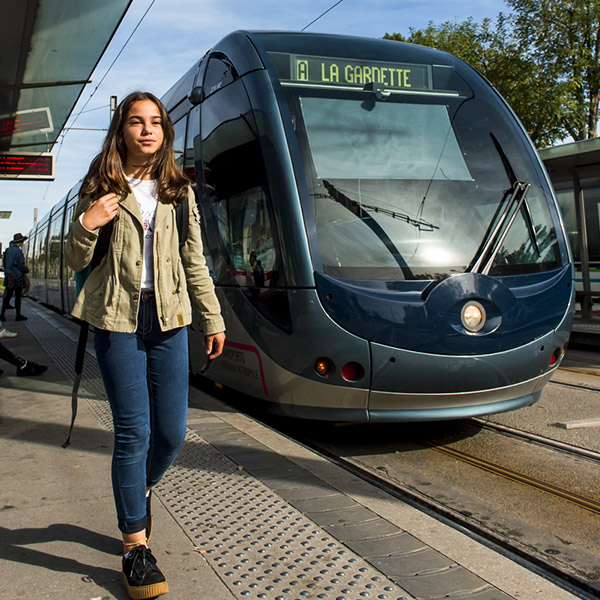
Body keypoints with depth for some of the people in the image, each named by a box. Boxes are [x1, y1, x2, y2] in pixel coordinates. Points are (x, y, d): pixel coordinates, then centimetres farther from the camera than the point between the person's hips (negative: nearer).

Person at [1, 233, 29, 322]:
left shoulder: (8, 250, 11)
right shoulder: (17, 251, -15)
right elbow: (20, 265, -16)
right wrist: (26, 270, 2)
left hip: (8, 277, 8)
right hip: (17, 277, -8)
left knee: (8, 296, 9)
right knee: (18, 296, 1)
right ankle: (18, 315, 5)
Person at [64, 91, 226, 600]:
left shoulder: (179, 191, 11)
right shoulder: (101, 188, 5)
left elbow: (194, 262, 14)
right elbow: (77, 262, 6)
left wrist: (213, 318, 12)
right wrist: (85, 225, -13)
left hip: (168, 317, 3)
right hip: (117, 317, -2)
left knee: (172, 433, 3)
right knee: (134, 431, -4)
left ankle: (140, 491, 36)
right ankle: (136, 546, 10)